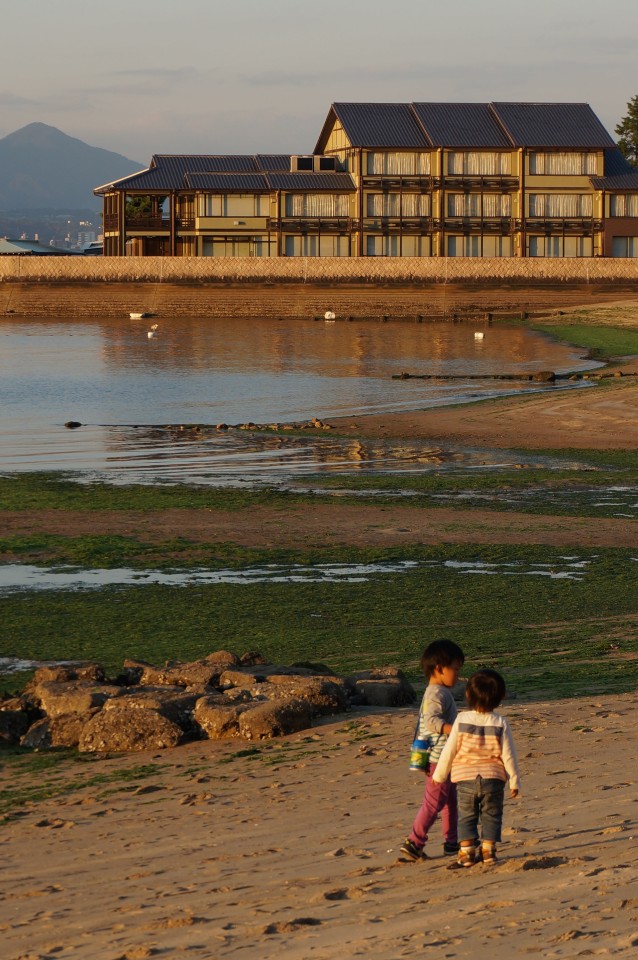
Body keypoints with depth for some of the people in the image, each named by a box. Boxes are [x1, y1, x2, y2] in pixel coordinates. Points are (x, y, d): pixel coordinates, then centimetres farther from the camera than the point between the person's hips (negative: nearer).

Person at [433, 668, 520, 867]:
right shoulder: (500, 723, -8)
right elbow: (508, 755, -5)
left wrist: (440, 775, 9)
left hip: (465, 778, 0)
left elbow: (449, 750, -3)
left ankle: (467, 852, 5)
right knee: (491, 815, 12)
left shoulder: (461, 720, -8)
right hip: (493, 778, 0)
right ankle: (488, 850, 8)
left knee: (466, 816, 10)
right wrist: (514, 780, 6)